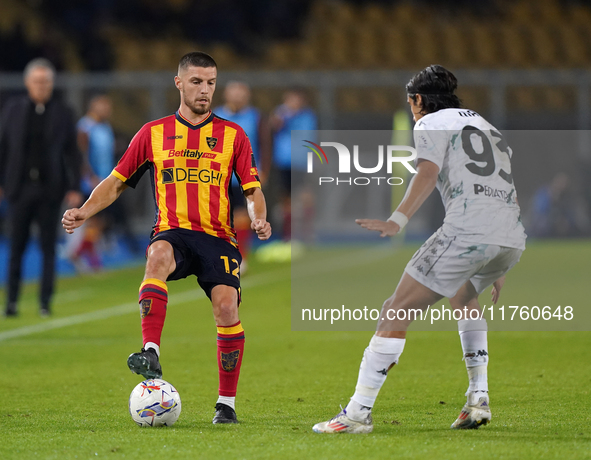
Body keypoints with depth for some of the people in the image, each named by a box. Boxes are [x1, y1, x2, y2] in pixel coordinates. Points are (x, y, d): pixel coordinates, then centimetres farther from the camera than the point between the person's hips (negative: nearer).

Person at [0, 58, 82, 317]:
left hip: (50, 189, -1)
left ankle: (45, 302, 6)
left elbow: (72, 152, 4)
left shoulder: (62, 113, 3)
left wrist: (74, 188, -2)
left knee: (48, 247, 1)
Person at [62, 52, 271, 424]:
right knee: (159, 254, -36)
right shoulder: (154, 133, 11)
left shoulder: (232, 135, 10)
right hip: (172, 232, -1)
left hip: (218, 237, 1)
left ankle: (227, 403, -6)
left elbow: (252, 188, 8)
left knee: (227, 305, -20)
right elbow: (117, 182, 15)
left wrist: (259, 219, -13)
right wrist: (85, 212, -1)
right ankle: (151, 355, -48)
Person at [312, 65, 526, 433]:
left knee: (397, 311, -4)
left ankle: (359, 412, -9)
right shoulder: (487, 126, 33)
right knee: (464, 296, 35)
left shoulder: (432, 123, 10)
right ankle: (478, 401, 25)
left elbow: (428, 174, -10)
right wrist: (498, 268, 41)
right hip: (514, 236, 8)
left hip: (468, 230, -8)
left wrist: (398, 221, -23)